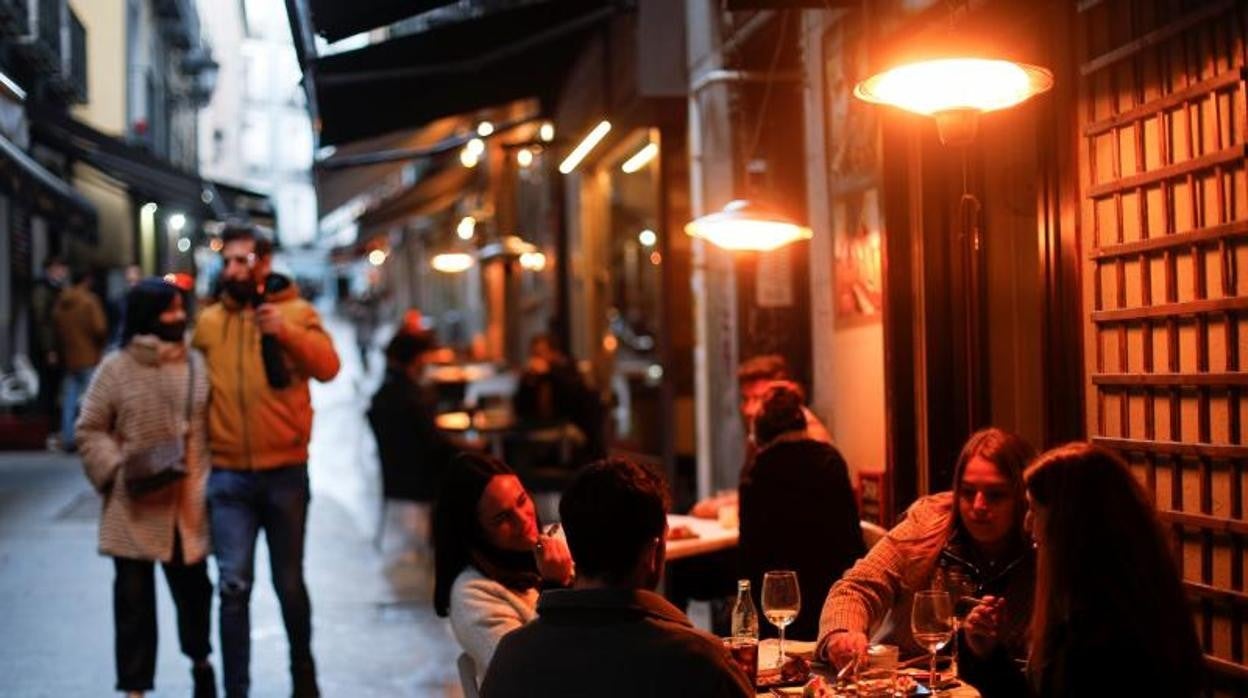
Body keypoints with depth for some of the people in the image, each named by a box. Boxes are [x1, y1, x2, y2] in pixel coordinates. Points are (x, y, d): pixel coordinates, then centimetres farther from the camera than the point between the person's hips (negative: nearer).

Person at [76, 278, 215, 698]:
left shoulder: (197, 365, 5)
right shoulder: (116, 368, -4)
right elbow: (89, 431, -1)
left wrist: (214, 480, -2)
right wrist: (118, 471, -15)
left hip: (190, 504, 3)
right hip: (135, 509, -2)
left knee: (194, 587, 15)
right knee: (134, 597, 4)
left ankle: (199, 660, 42)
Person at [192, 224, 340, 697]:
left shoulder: (296, 312, -1)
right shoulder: (208, 321, 6)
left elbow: (328, 367, -15)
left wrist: (286, 332, -29)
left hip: (285, 472, -1)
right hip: (228, 476, 1)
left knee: (289, 583, 12)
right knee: (233, 586, -4)